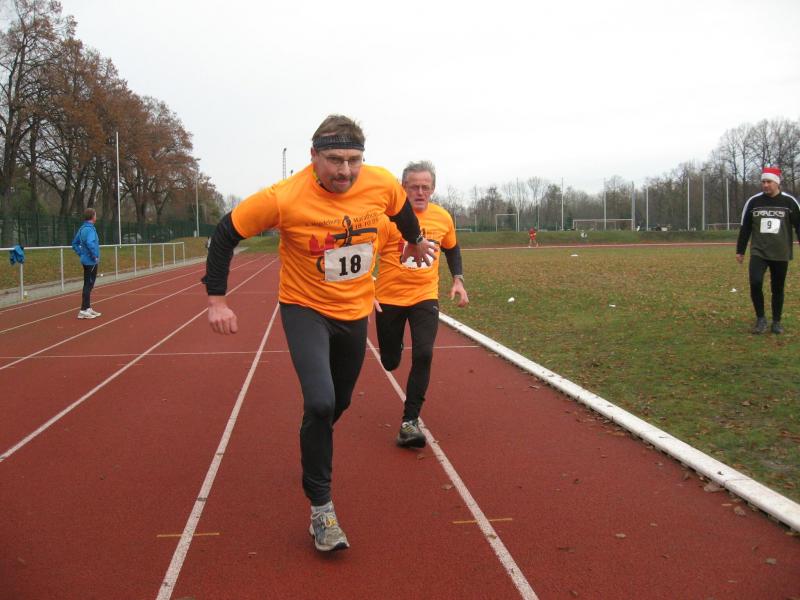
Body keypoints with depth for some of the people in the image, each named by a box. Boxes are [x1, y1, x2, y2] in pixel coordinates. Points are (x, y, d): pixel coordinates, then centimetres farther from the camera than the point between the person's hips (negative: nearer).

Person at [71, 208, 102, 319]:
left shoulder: (82, 228, 12)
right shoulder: (90, 229, -17)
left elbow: (75, 243, 19)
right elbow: (90, 243, -33)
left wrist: (81, 254, 17)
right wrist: (95, 256, -22)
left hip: (86, 260, 9)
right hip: (91, 261, -9)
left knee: (88, 285, 15)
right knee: (89, 285, -6)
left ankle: (88, 308, 22)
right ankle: (83, 310, -5)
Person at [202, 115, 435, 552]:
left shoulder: (382, 185, -16)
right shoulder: (284, 198, -26)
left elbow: (402, 209, 9)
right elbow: (226, 233, -13)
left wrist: (415, 241, 26)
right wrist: (216, 298, -16)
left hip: (355, 310, 4)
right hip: (305, 309, -4)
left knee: (339, 403, 20)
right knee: (320, 403, -22)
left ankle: (314, 448, 55)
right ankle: (320, 508, -4)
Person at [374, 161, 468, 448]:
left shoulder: (443, 218, -1)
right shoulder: (388, 217, -15)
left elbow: (452, 249, 18)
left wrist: (458, 280, 8)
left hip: (425, 297, 2)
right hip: (389, 298, -2)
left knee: (423, 355, -16)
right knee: (390, 362, 10)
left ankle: (409, 422, -7)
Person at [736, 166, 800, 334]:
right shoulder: (753, 201, 2)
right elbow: (745, 228, 9)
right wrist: (740, 251, 9)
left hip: (781, 255, 0)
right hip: (758, 252, 0)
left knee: (777, 289, 7)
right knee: (755, 283, -17)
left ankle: (776, 322, 23)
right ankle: (760, 318, 1)